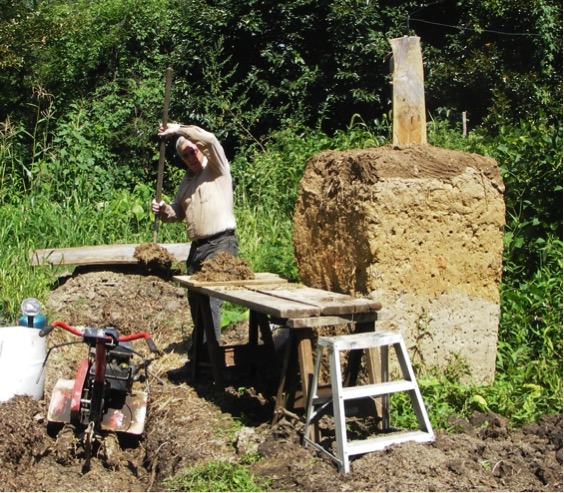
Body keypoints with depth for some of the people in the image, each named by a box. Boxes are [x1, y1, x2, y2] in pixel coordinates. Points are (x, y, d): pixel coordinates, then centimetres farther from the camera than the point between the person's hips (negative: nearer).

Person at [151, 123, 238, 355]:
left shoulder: (217, 168, 0)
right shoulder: (187, 180, 21)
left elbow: (210, 139, -18)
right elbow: (178, 212, 25)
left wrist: (178, 129, -18)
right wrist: (164, 210, 4)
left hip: (221, 243, -8)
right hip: (197, 246, 8)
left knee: (210, 297, -15)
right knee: (194, 296, 13)